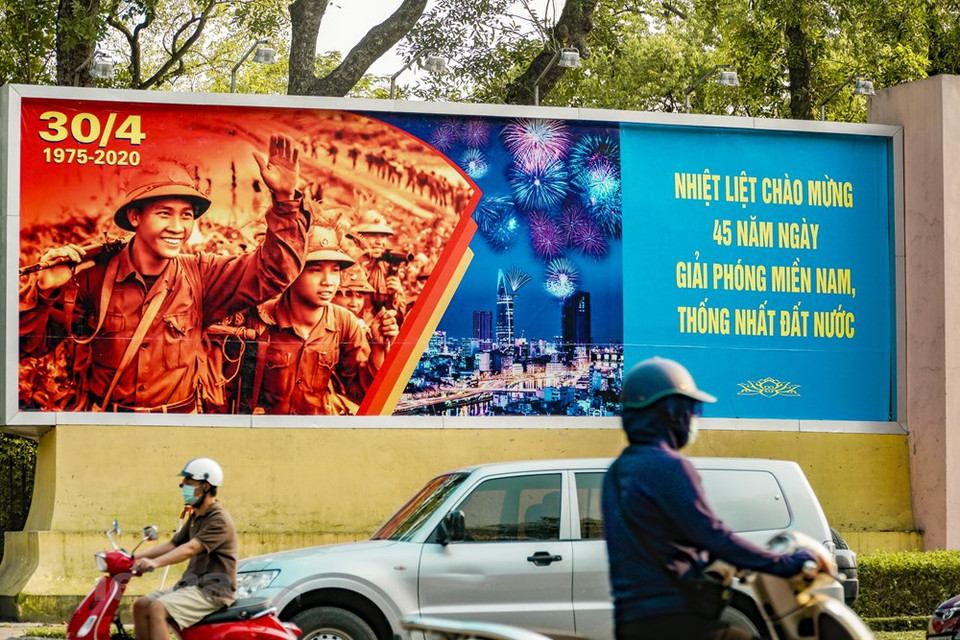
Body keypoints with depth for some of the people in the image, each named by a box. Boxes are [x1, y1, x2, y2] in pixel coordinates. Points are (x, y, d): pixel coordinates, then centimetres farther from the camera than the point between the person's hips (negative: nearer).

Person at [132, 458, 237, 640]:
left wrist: (155, 562, -38)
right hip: (192, 584, 10)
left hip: (212, 590, -10)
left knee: (157, 609, -27)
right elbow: (173, 544, 16)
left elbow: (191, 548, -26)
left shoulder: (219, 520, -14)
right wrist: (135, 558, 5)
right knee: (141, 605, -1)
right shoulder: (196, 517, 18)